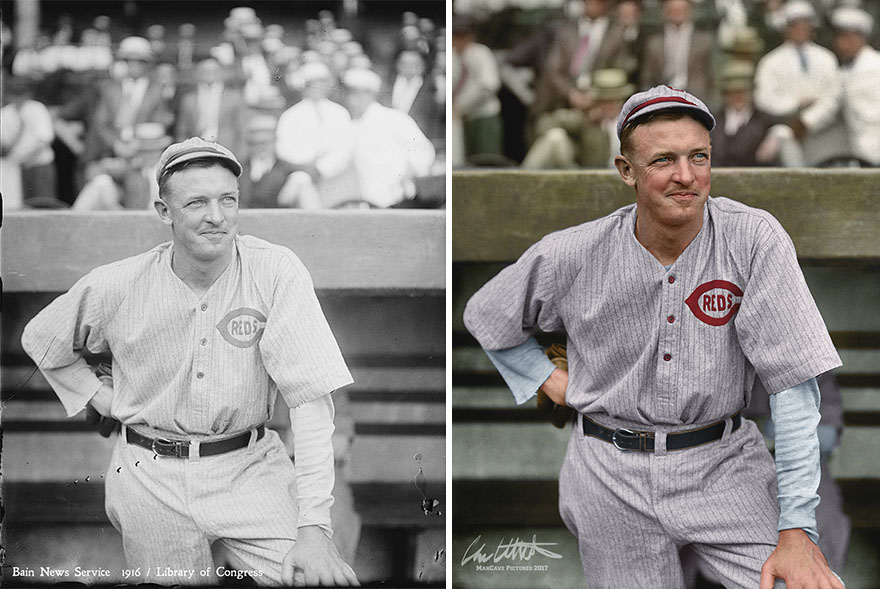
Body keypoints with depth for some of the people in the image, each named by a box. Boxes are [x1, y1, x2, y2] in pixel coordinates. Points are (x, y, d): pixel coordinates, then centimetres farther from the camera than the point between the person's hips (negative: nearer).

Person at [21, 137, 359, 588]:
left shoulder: (277, 272, -14)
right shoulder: (117, 287, -7)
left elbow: (311, 397, -20)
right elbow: (40, 340, 15)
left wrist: (314, 528, -28)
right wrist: (97, 394, 3)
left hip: (250, 466, -2)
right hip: (150, 478, 2)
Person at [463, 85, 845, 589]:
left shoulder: (755, 239, -12)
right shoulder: (574, 255, -6)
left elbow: (794, 381, -15)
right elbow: (486, 315, 15)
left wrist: (798, 531, -21)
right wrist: (549, 379, 2)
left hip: (723, 459, -1)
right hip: (611, 474, 2)